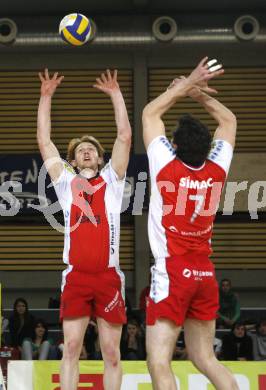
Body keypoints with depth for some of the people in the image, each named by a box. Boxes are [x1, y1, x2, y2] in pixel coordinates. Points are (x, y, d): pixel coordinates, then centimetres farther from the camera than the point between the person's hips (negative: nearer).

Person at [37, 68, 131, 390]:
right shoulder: (65, 182, 15)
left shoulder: (111, 179, 13)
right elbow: (43, 140, 14)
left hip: (108, 276, 0)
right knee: (71, 348, -3)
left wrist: (115, 93, 8)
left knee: (111, 352, 2)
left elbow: (125, 136, 6)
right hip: (75, 276, 0)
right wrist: (46, 96, 12)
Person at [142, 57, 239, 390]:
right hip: (205, 275, 6)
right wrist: (199, 93, 18)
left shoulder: (167, 167, -9)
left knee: (159, 363, -9)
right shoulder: (216, 170, 1)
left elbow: (150, 113, 5)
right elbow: (228, 120, 19)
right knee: (205, 359, 14)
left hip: (172, 274, -6)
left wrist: (185, 86, 12)